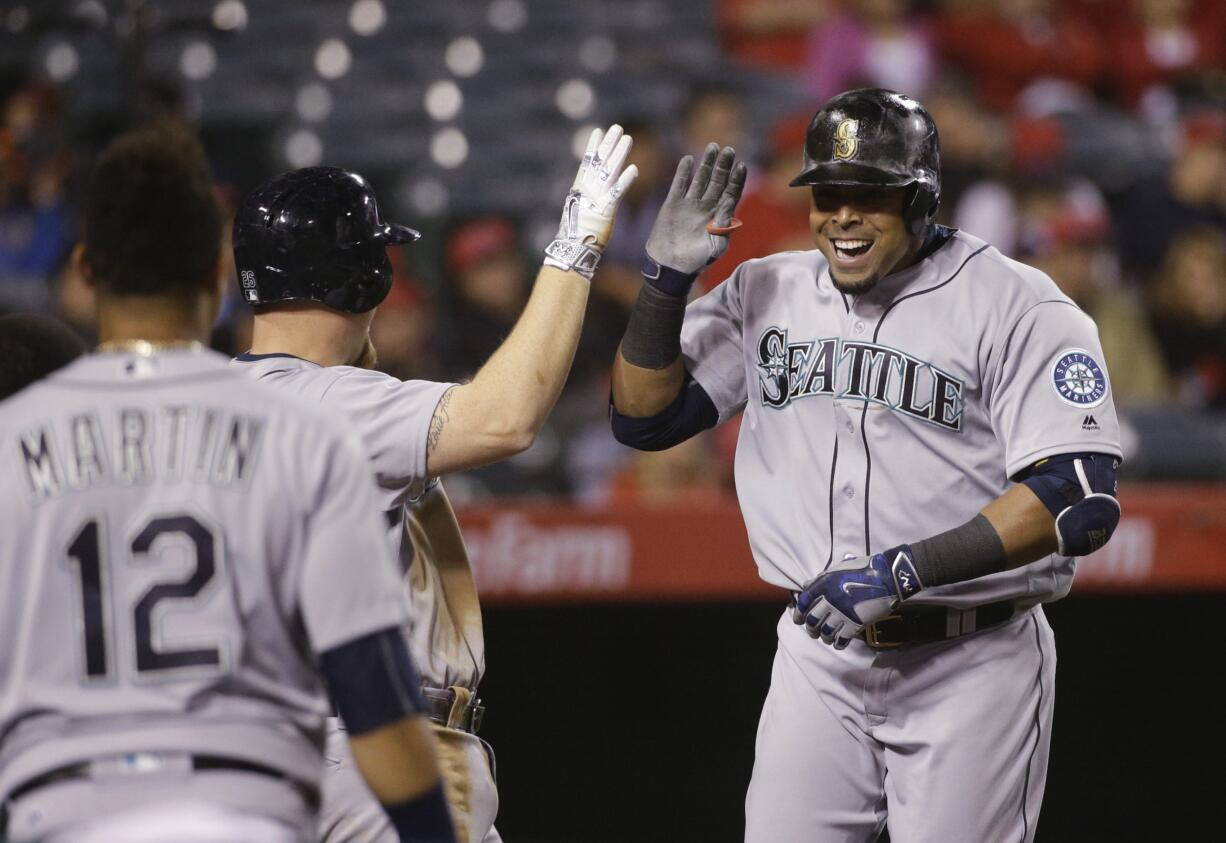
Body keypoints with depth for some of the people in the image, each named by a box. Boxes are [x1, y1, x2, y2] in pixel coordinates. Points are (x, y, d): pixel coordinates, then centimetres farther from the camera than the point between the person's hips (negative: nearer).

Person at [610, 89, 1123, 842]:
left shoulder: (1017, 306, -10)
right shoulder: (767, 292, 8)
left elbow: (1080, 502, -18)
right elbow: (643, 418, 7)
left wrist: (904, 570, -24)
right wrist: (669, 276, -7)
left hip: (968, 668, -5)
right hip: (818, 659, 5)